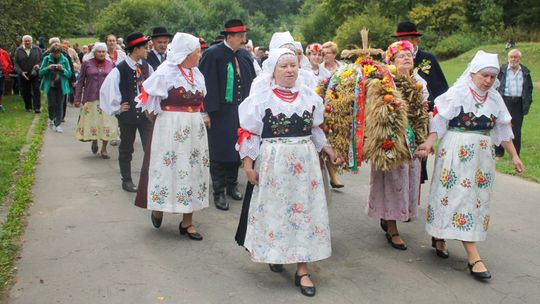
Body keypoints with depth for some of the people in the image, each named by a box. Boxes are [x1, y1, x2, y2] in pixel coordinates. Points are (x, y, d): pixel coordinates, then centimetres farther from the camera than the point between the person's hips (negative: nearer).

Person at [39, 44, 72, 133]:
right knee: (52, 104, -6)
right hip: (50, 86, 0)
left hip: (61, 86, 0)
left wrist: (63, 69, -16)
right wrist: (48, 68, -17)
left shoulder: (65, 60, 1)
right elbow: (40, 72, 1)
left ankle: (58, 124, 10)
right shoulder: (47, 59, 1)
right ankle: (51, 119, 22)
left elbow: (69, 74, 2)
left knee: (59, 105, 1)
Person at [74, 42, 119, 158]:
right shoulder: (87, 64, 3)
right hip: (91, 98, -1)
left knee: (107, 123, -2)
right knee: (92, 122, 2)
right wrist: (77, 99, 1)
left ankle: (104, 149, 8)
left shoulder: (110, 64, 8)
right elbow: (80, 82, 5)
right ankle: (94, 141, 29)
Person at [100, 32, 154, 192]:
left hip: (146, 113, 3)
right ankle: (126, 180, 24)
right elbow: (105, 90, -9)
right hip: (127, 115, -3)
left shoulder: (146, 67, 1)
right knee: (126, 149, 11)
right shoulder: (120, 69, -14)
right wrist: (116, 108, -5)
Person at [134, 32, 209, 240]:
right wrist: (158, 121, 5)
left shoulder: (196, 74, 9)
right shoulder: (166, 72, -10)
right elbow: (147, 99, -6)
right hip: (170, 130, -6)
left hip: (194, 131, 6)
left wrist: (195, 118, 10)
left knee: (192, 171, 6)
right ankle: (157, 208, 26)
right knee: (170, 169, 1)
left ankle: (187, 221, 14)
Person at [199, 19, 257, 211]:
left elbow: (251, 81, 12)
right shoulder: (213, 54, -11)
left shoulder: (245, 55, 6)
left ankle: (232, 185, 29)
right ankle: (219, 192, 10)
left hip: (240, 111, 6)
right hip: (220, 113, -5)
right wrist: (207, 111, -17)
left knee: (237, 149, 14)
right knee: (220, 151, 1)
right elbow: (207, 84, -13)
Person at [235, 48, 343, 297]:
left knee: (304, 210, 3)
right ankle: (274, 254, 31)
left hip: (304, 162, 3)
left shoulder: (309, 95, 6)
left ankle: (302, 270, 10)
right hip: (272, 162, -3)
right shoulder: (261, 97, -5)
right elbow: (248, 133, -5)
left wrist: (329, 151, 8)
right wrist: (248, 165, -11)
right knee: (274, 210, 6)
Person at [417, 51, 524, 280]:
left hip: (483, 155, 7)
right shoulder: (457, 93, -8)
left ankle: (439, 236, 28)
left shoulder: (495, 98, 8)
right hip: (457, 153, -7)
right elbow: (439, 122, -9)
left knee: (477, 198, 10)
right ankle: (473, 258, -8)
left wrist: (514, 155, 13)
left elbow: (502, 130, 14)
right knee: (462, 197, -8)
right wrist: (429, 143, -21)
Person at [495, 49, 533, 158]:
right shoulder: (502, 70, 1)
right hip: (504, 101, -1)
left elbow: (529, 89, 10)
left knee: (516, 130, 7)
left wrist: (527, 104, 2)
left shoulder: (525, 72, 7)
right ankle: (499, 154, 15)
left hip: (518, 103, 2)